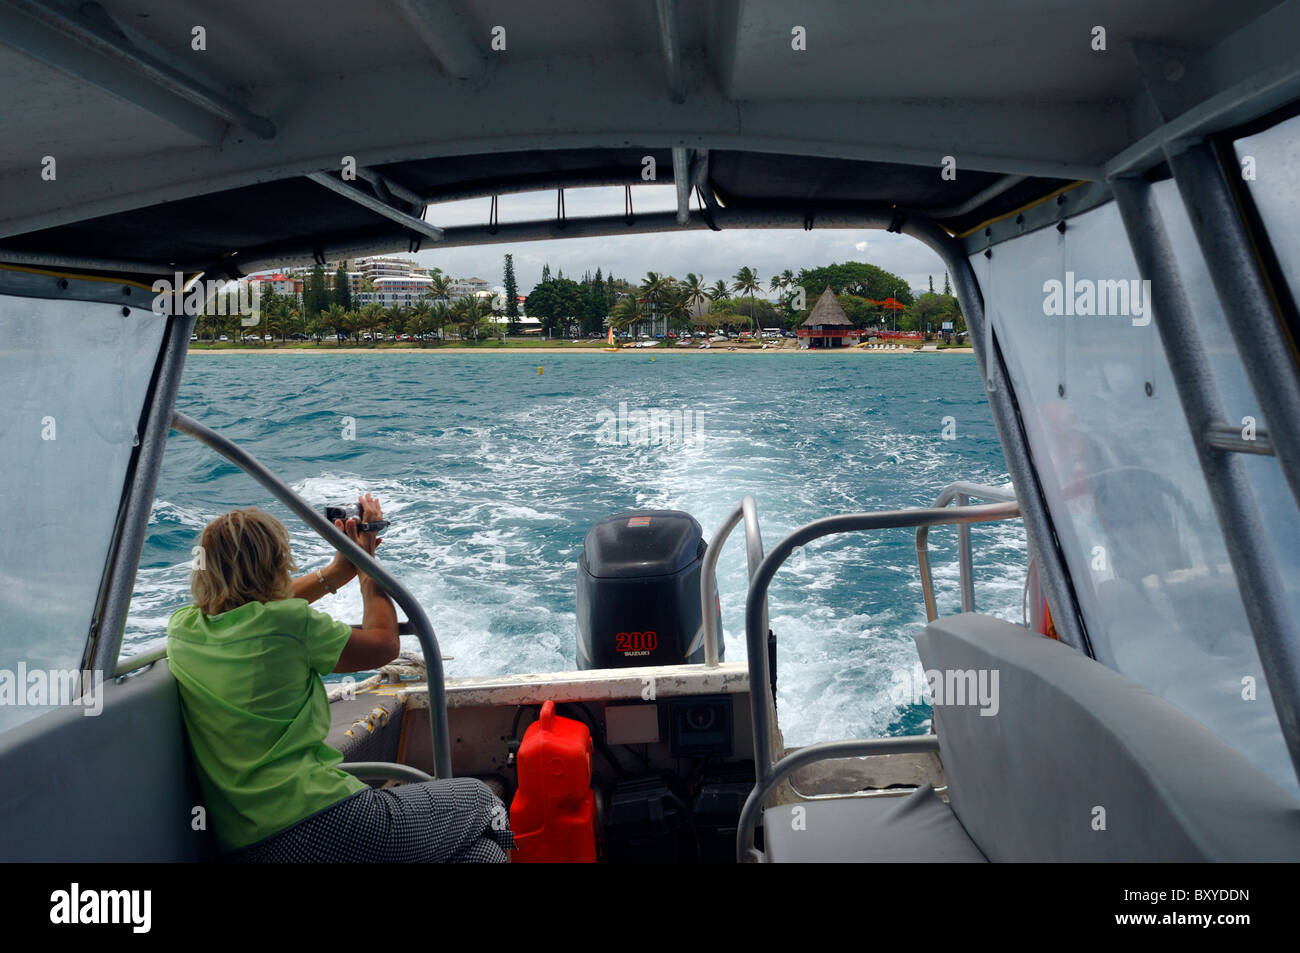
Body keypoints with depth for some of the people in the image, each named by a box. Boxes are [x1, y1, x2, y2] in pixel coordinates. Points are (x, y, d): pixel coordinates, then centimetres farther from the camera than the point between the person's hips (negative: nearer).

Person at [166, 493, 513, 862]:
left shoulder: (182, 627, 7)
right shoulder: (289, 624, -13)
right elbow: (383, 643, 5)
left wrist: (339, 571, 30)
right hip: (320, 825, -8)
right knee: (479, 799, 12)